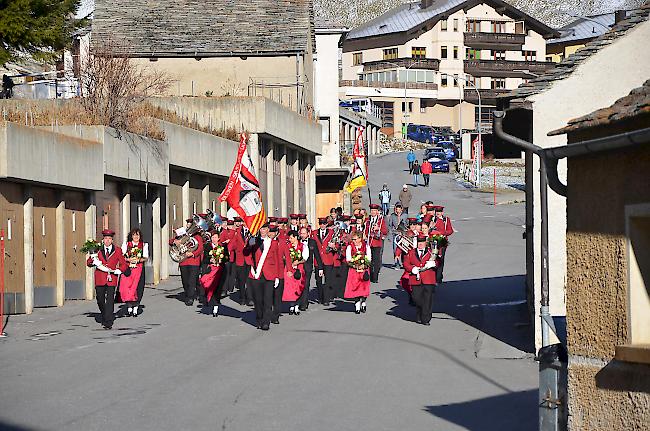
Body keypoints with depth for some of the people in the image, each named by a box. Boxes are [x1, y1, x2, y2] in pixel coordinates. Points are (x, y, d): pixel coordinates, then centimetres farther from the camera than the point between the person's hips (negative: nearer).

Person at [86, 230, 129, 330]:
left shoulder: (117, 251, 7)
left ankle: (108, 322, -8)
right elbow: (88, 262, 7)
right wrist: (93, 261, -15)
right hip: (100, 279, 2)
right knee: (100, 300, 8)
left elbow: (124, 264, 11)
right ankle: (104, 316, 35)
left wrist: (119, 270, -8)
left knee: (110, 301, -9)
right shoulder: (98, 250, 8)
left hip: (111, 279, -2)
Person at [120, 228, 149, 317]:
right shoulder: (126, 244, 12)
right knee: (127, 287, -10)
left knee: (137, 288, -8)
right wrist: (128, 259, -11)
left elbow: (146, 258, 7)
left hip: (139, 269, 0)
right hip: (127, 269, 0)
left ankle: (135, 308, -1)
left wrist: (139, 259, -13)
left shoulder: (144, 245, 13)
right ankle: (129, 307, -1)